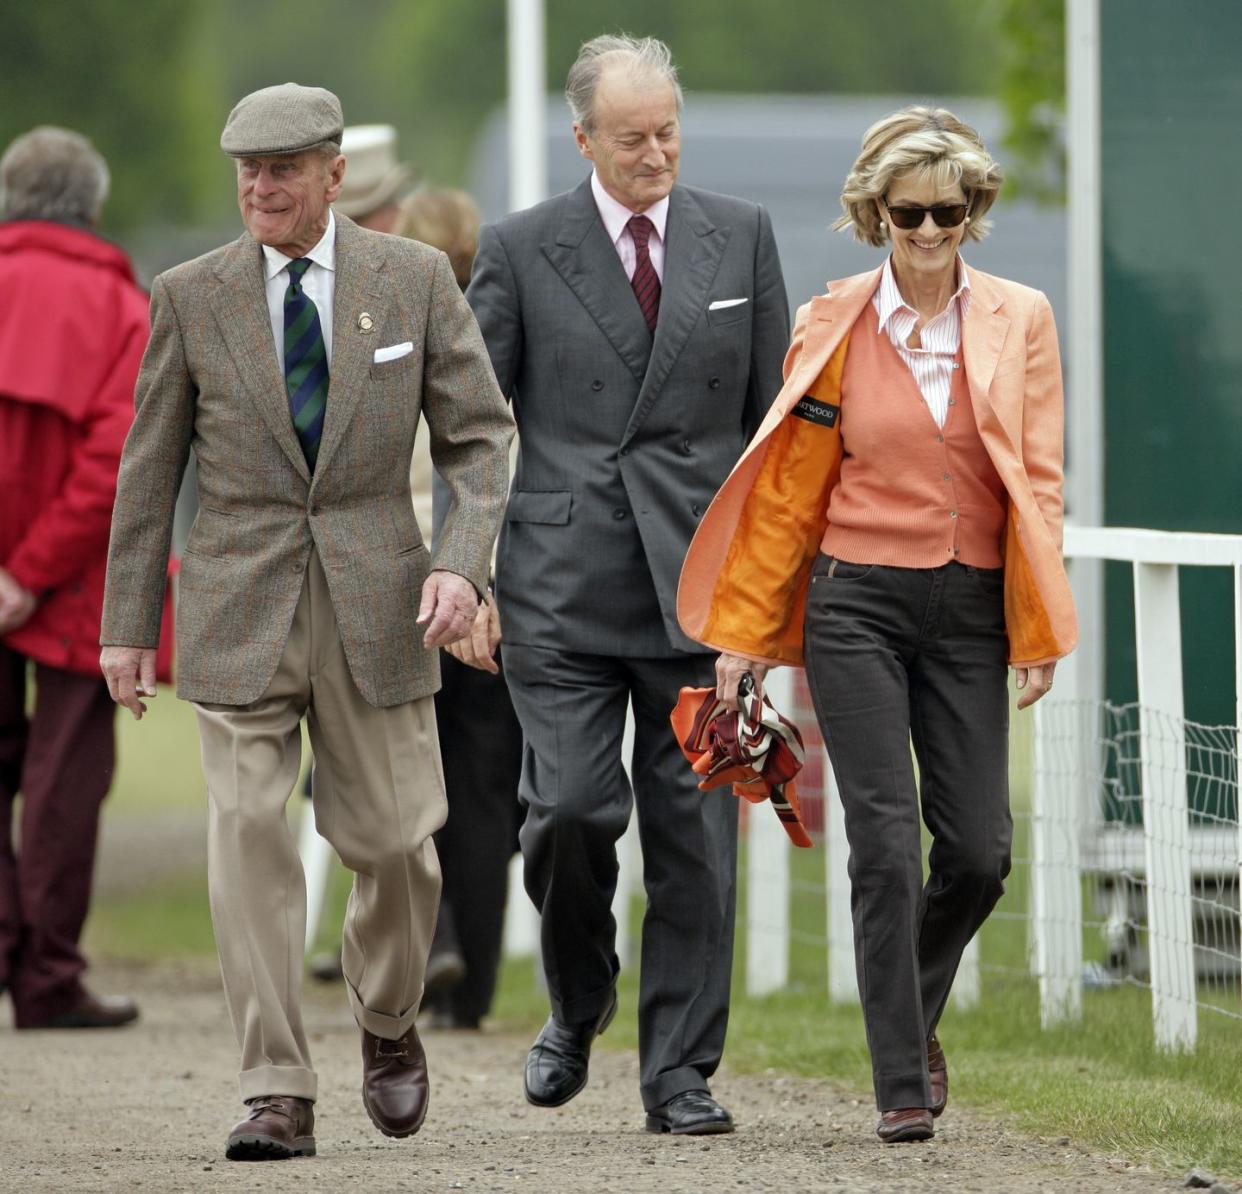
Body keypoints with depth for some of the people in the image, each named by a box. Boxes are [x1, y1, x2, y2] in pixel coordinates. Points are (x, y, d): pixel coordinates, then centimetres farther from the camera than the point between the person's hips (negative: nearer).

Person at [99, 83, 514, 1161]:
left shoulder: (414, 280, 1)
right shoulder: (191, 297, 1)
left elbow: (480, 437, 3)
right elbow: (150, 470, 7)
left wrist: (462, 562, -13)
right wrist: (126, 624, 6)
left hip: (374, 605, 0)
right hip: (240, 611, 0)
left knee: (392, 837, 3)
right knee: (249, 837, -9)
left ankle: (388, 1023, 32)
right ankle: (278, 1098, -6)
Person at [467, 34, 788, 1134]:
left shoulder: (742, 237, 8)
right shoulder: (521, 250, 3)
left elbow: (777, 414, 12)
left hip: (701, 581, 1)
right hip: (563, 587, -1)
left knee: (695, 831, 0)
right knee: (569, 811, -9)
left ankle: (680, 1073, 7)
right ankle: (578, 1006, 18)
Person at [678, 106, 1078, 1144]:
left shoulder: (1020, 321, 3)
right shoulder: (835, 328, 1)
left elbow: (1037, 483, 3)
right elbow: (790, 491, 5)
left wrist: (1039, 633, -3)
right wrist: (745, 632, 4)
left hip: (969, 605, 1)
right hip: (856, 602, -1)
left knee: (979, 850, -1)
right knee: (887, 845, -8)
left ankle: (915, 1007, 29)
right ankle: (904, 1085, -1)